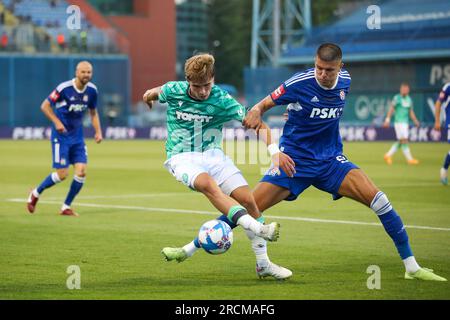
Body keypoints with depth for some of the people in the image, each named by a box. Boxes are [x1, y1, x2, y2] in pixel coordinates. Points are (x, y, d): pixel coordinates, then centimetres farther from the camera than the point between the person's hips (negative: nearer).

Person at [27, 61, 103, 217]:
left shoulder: (92, 90, 0)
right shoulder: (64, 88, -17)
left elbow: (93, 112, 15)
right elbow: (45, 106, -9)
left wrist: (98, 131, 3)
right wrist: (57, 122, -20)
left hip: (77, 136, 5)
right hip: (61, 135, -5)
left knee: (81, 171, -7)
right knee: (62, 174, -8)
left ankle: (66, 207, 8)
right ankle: (35, 193, 18)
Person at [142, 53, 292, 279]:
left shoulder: (221, 99, -12)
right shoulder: (173, 91, -10)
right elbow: (151, 94, 15)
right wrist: (149, 96, 38)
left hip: (212, 154, 2)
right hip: (181, 157, -2)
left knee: (247, 199, -13)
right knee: (208, 185, -35)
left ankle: (263, 264, -3)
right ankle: (258, 229, -48)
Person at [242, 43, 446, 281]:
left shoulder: (345, 81, -1)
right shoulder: (299, 84, -17)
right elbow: (263, 105, -11)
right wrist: (255, 113, -31)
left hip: (331, 161, 3)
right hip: (294, 161, -3)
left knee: (377, 199, -13)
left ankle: (411, 266, -6)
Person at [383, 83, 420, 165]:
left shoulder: (409, 99, 14)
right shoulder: (397, 98, -5)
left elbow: (411, 112, 19)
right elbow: (391, 109, -5)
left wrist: (415, 121, 10)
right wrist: (387, 120, -11)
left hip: (406, 123, 7)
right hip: (399, 122, -7)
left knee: (400, 142, 8)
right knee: (404, 141, -10)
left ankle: (388, 155, 19)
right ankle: (410, 159, -8)